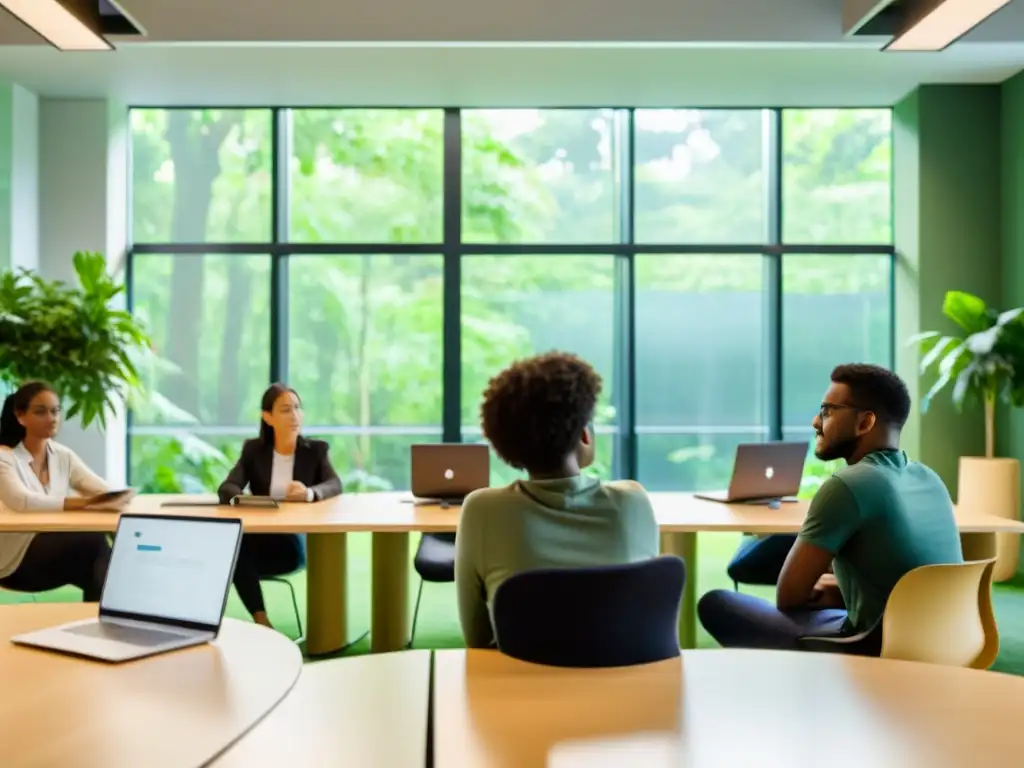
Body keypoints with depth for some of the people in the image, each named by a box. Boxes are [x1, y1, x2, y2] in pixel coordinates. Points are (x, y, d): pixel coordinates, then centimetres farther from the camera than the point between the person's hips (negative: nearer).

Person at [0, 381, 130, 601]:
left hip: (55, 550, 5)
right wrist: (86, 503, -39)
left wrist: (112, 500, -29)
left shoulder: (63, 456, 8)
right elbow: (22, 501, -29)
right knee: (93, 540, -28)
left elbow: (106, 491, -3)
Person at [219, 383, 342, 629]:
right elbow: (226, 488, -8)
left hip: (298, 542, -1)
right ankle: (261, 620, -26)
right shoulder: (253, 449, 6)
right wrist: (241, 498, -34)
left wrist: (309, 493, -36)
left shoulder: (316, 450, 5)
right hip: (260, 539, 1)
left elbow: (334, 485, -12)